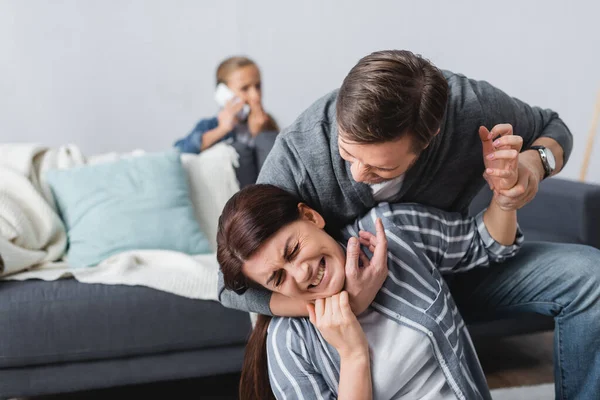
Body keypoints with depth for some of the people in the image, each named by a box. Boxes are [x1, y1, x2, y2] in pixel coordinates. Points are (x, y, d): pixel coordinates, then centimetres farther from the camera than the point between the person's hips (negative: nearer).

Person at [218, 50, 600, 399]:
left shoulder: (471, 106, -27)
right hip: (349, 290, -1)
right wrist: (346, 304, -43)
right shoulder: (298, 152, -32)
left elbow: (554, 129, -3)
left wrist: (535, 161, -28)